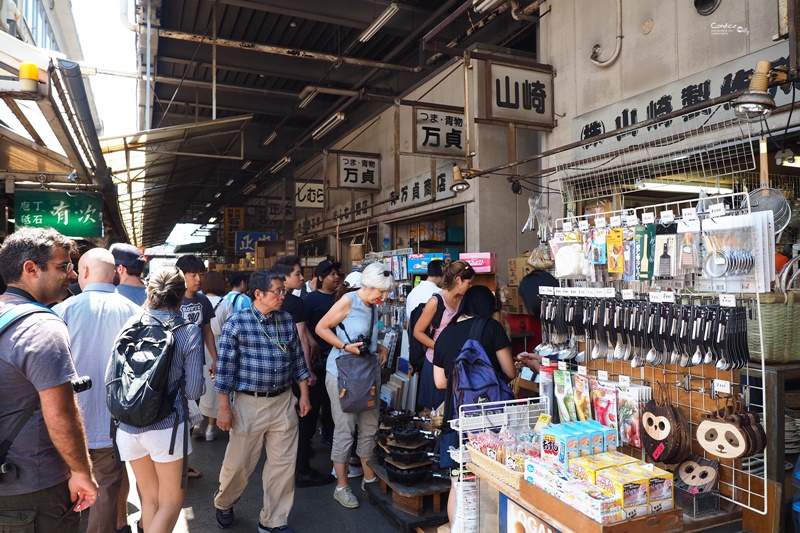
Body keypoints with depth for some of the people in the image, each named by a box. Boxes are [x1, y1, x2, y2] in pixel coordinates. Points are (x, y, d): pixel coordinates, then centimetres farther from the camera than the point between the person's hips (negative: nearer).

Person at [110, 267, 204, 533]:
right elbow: (193, 391, -12)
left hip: (128, 425, 4)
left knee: (150, 499, 21)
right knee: (171, 502, 14)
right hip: (167, 425, -4)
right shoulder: (190, 331, -10)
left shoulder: (131, 324, -2)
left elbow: (109, 379, 3)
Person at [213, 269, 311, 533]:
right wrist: (224, 408, -9)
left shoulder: (287, 320, 4)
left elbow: (297, 359, 10)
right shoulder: (236, 322, -10)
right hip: (249, 403, -4)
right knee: (239, 462, 11)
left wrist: (304, 394, 9)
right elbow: (225, 366, -8)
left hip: (284, 402, 4)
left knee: (283, 463, 8)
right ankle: (223, 503, 43)